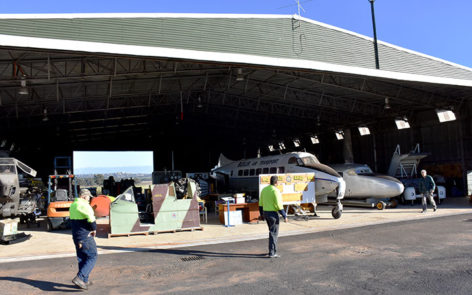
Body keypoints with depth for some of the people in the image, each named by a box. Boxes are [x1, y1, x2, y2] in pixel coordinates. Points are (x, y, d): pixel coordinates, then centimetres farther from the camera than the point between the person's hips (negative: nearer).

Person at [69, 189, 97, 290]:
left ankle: (85, 281, 21)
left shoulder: (73, 205, 14)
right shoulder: (84, 205, -17)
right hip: (86, 236, -9)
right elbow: (91, 218, -28)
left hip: (76, 236, 9)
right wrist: (94, 229, -11)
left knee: (82, 258, 15)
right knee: (92, 257, -2)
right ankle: (79, 277, -13)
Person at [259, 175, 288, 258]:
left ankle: (273, 249, 26)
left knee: (272, 231, 21)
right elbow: (279, 205, -20)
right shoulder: (276, 191, -17)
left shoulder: (264, 189, 8)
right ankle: (272, 253, 2)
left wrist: (262, 214, 24)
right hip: (273, 214, -8)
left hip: (266, 213, 8)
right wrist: (284, 216, -14)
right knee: (273, 233, -1)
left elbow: (261, 203, 14)